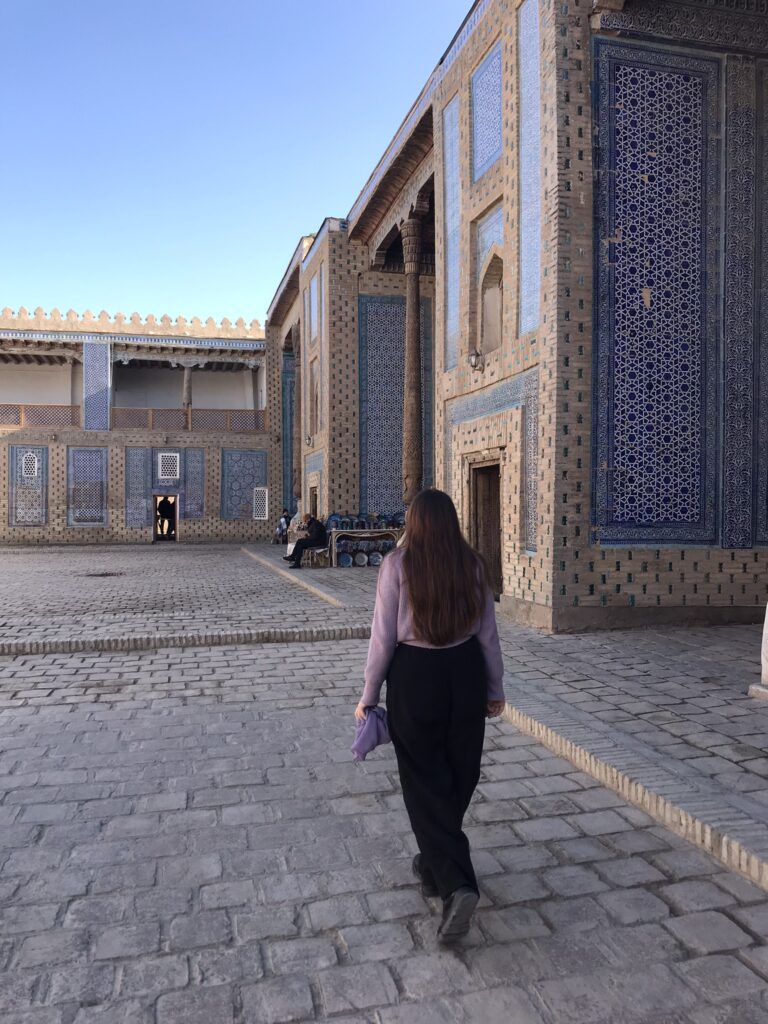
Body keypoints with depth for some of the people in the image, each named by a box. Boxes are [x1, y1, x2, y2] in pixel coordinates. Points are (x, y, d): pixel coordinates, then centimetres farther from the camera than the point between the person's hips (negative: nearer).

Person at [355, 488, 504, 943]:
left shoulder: (397, 564, -11)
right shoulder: (472, 563, -2)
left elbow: (384, 636, -10)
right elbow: (488, 632, 3)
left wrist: (369, 696, 1)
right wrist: (495, 688, 15)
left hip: (415, 675, -3)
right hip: (465, 672, 4)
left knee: (426, 781, 8)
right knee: (459, 777, 19)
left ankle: (457, 884, -3)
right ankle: (434, 863, 37)